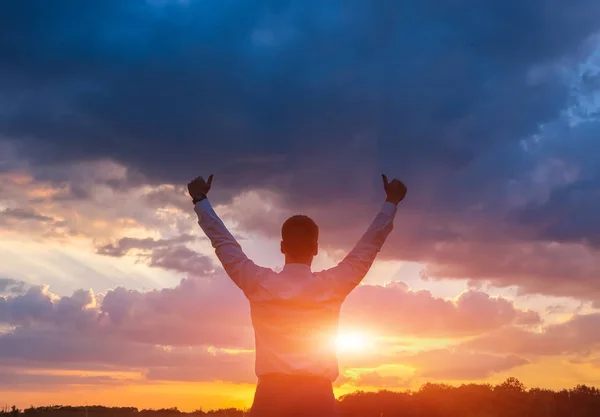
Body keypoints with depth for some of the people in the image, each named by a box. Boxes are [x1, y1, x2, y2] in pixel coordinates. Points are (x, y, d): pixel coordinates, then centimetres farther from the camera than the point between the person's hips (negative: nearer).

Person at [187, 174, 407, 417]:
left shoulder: (259, 284, 1)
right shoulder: (333, 286, 1)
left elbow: (223, 242, 13)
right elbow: (370, 245, 14)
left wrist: (200, 199, 27)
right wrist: (391, 202, 27)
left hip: (271, 393, 1)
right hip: (318, 395, 0)